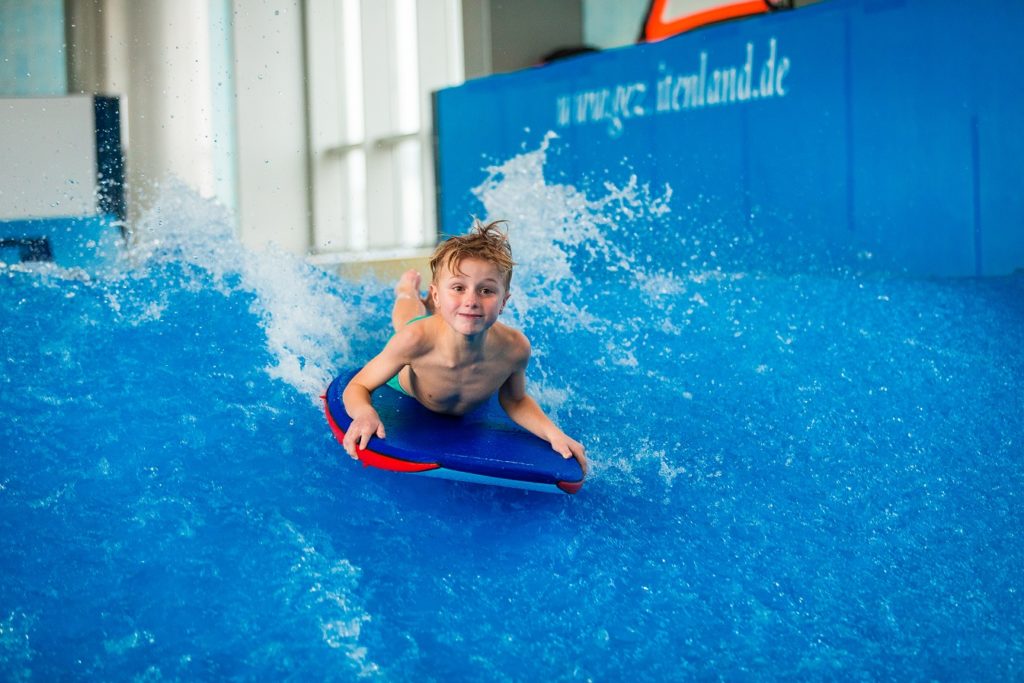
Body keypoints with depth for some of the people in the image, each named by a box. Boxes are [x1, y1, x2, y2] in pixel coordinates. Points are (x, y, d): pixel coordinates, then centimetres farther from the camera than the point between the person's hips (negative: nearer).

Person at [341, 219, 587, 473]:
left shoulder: (515, 348, -44)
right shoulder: (415, 340, -51)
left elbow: (514, 401, -21)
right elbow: (357, 388, -37)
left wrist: (554, 433, -38)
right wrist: (365, 413, -60)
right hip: (406, 383, -1)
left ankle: (427, 301, 63)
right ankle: (408, 288, 62)